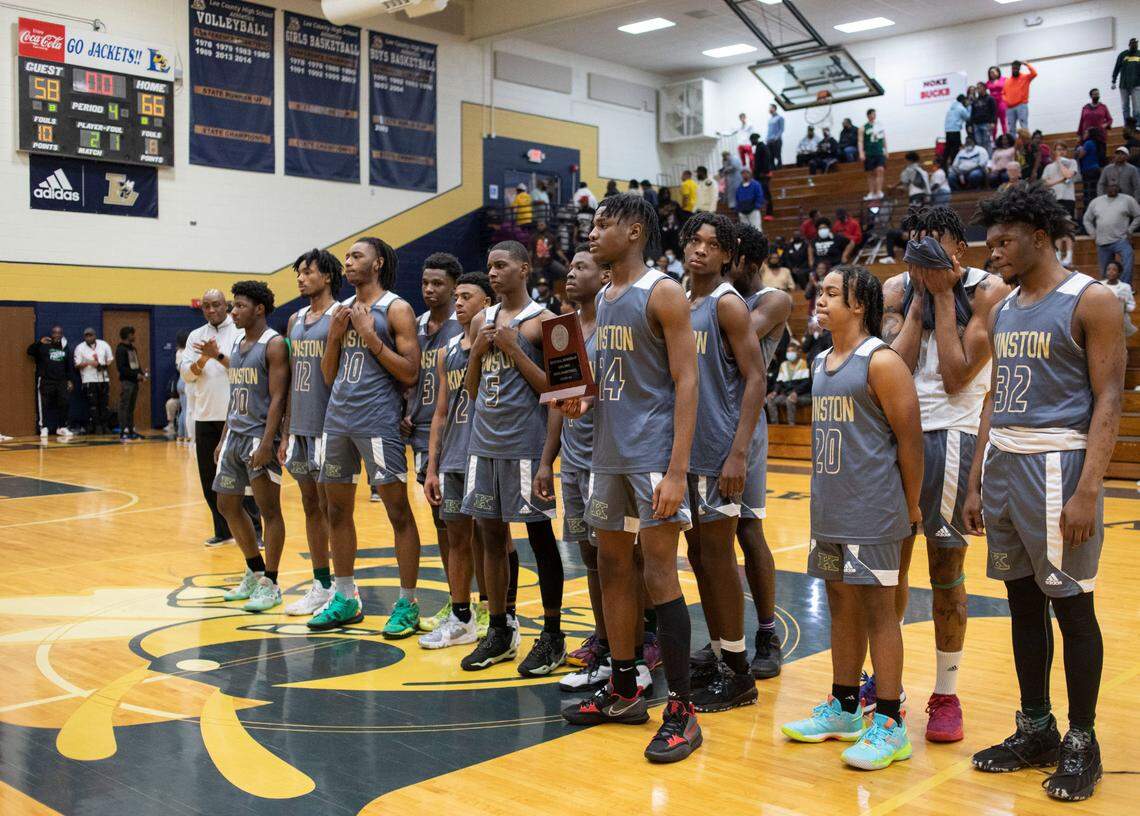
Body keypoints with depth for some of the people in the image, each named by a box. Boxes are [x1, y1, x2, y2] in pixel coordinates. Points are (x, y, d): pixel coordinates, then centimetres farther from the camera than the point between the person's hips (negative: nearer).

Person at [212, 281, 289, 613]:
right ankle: (255, 573, 27)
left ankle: (270, 584, 4)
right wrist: (224, 437, 18)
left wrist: (267, 442, -24)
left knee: (268, 508, -3)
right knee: (228, 505, 14)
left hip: (260, 435, -9)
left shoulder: (274, 345, -11)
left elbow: (278, 398, -17)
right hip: (235, 434, 9)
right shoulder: (237, 343, 14)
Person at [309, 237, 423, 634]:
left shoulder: (396, 309, -4)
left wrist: (370, 335, -15)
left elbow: (410, 373, -12)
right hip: (338, 418, 8)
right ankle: (345, 599, 23)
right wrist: (334, 335, 0)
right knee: (337, 509, 11)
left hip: (378, 419, -7)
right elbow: (329, 376, 16)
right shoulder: (342, 310, 16)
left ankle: (407, 604, 4)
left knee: (398, 511, -4)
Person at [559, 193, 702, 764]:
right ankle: (622, 691, 25)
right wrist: (580, 400, 2)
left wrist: (676, 471, -22)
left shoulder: (662, 293, -10)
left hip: (653, 455, -8)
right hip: (608, 453, 8)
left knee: (659, 574, -7)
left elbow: (686, 382, -15)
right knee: (612, 567, 12)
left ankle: (682, 711, 2)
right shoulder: (602, 298, 14)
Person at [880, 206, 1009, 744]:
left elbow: (955, 378, -15)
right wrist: (921, 299, -9)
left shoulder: (987, 292, -7)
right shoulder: (897, 290, 5)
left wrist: (943, 294, -13)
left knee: (946, 568, 2)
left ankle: (946, 695, 16)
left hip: (950, 435, -4)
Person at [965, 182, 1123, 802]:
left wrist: (1087, 491, -19)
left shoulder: (1090, 302, -7)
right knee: (1023, 604, 12)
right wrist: (977, 484, 14)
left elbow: (1108, 399, -12)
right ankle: (1034, 729, 24)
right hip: (1003, 464, 7)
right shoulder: (1004, 309, 14)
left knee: (1070, 604, 1)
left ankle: (1081, 742, 14)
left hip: (1057, 463, -7)